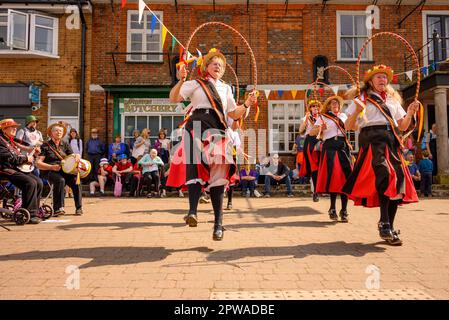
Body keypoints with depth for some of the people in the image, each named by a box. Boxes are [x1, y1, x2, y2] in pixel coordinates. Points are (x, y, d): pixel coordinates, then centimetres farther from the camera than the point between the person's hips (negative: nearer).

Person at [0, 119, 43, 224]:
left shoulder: (12, 141, 22)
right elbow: (9, 158, -18)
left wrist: (29, 157, 7)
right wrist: (26, 159, -11)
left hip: (18, 168, 9)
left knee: (39, 182, -8)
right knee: (30, 183, -28)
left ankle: (33, 211, -3)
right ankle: (29, 214, -22)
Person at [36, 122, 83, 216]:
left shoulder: (65, 145, 16)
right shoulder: (46, 146, 4)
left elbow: (72, 157, 9)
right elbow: (38, 163, -3)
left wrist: (77, 156, -16)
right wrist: (52, 167, -19)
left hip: (64, 170, 3)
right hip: (49, 171, -3)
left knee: (75, 180, -26)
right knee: (60, 180, -36)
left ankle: (79, 207, -18)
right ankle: (58, 208, -31)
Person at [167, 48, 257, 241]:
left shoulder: (226, 89, 25)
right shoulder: (195, 84, 15)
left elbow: (234, 114, 23)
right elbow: (173, 99, 2)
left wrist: (247, 104, 7)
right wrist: (181, 80, -13)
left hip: (217, 131, 2)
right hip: (196, 128, -2)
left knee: (216, 174, -4)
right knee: (195, 165, -24)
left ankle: (218, 223, 1)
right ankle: (192, 211, -28)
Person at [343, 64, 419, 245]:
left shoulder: (393, 100, 26)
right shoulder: (362, 99, 10)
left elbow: (402, 126, 22)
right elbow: (349, 127, 2)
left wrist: (410, 113, 4)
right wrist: (356, 111, -15)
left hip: (392, 141, 6)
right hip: (372, 139, -5)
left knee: (398, 180, -3)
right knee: (385, 176, -25)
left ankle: (389, 228, 7)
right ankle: (384, 224, -19)